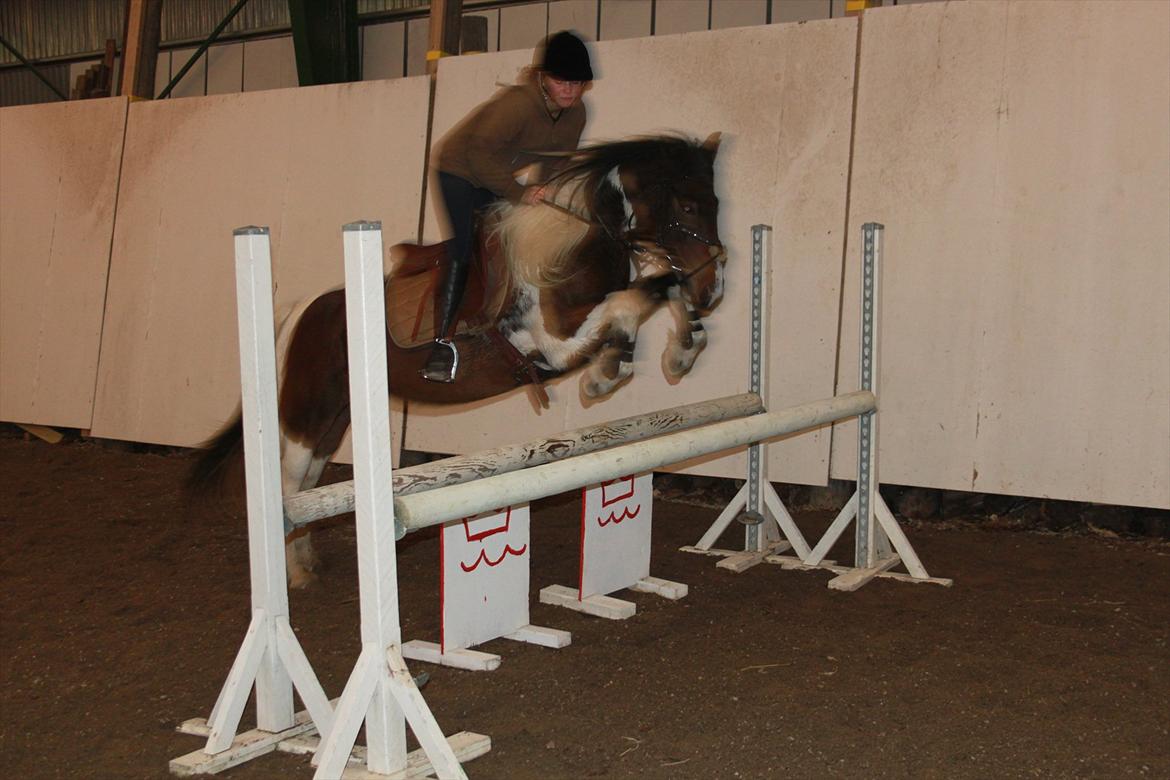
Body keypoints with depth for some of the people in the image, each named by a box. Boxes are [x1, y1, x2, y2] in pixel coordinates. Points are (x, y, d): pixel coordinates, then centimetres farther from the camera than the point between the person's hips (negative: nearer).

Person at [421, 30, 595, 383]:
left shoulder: (575, 114, -8)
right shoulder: (519, 103, -32)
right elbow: (481, 152, -31)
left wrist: (543, 189, -14)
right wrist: (519, 193, -31)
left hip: (501, 176, 8)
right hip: (461, 170, -8)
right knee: (462, 252, -18)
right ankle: (443, 342, -17)